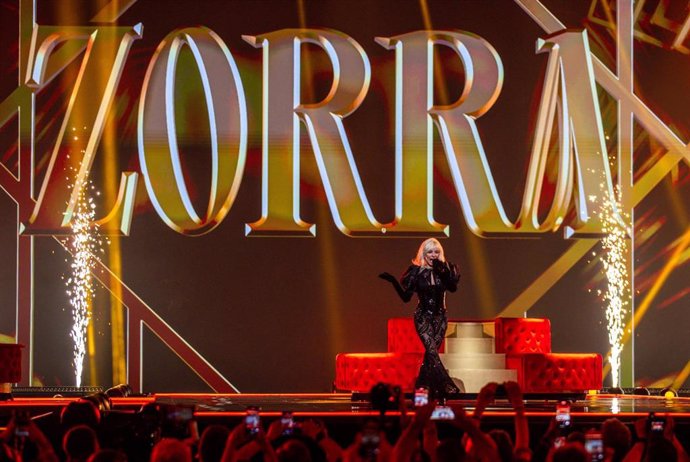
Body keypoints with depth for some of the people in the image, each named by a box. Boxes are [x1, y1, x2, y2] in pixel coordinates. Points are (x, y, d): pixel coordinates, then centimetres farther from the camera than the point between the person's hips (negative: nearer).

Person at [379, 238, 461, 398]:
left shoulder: (443, 269, 3)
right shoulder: (416, 270, -2)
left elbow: (453, 287, -15)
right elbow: (406, 296, -2)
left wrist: (443, 271, -26)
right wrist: (393, 281, -14)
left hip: (440, 317, 3)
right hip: (423, 317, -3)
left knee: (431, 352, 0)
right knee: (432, 351, -17)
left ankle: (422, 387, 11)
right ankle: (447, 386, -22)